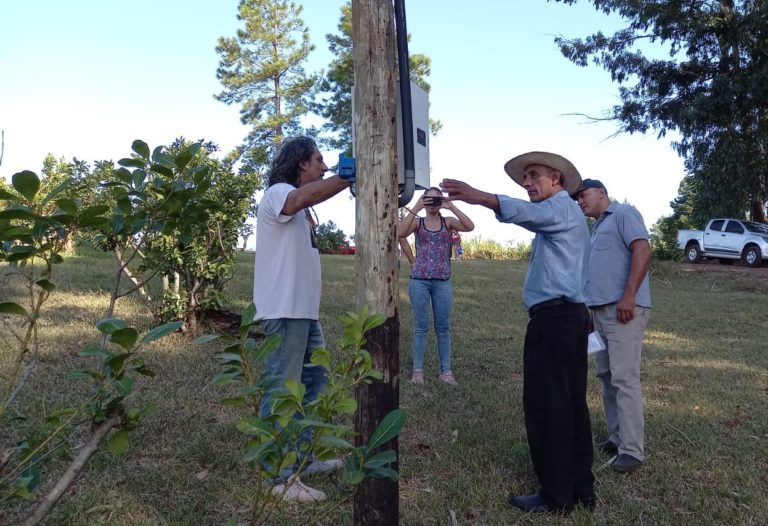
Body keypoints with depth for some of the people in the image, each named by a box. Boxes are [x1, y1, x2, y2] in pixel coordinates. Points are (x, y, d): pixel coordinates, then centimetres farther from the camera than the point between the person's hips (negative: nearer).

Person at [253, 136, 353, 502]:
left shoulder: (300, 204, 20)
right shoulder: (278, 193, -11)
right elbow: (302, 198, -34)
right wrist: (349, 175, -36)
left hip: (305, 310, 11)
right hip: (283, 311, -11)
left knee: (314, 382, 17)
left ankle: (303, 458, 30)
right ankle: (281, 477, 6)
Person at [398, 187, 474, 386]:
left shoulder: (448, 222, 6)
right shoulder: (417, 222, 3)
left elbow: (470, 227, -11)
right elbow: (400, 233, -17)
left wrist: (452, 207, -14)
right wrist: (415, 208, -18)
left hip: (442, 282, 1)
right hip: (419, 280, -1)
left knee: (443, 327, 6)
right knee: (421, 327, 4)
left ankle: (446, 370, 13)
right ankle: (418, 369, 11)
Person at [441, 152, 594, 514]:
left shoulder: (560, 206, -7)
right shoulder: (567, 213, 26)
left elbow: (528, 213, -30)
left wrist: (479, 197, -45)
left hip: (552, 318, -11)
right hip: (571, 315, 11)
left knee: (545, 406, -6)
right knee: (572, 404, 12)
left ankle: (556, 496, 2)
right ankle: (581, 489, 19)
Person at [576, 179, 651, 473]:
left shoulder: (623, 213, -1)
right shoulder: (598, 228, 25)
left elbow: (643, 251, -15)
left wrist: (629, 296, -22)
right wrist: (590, 308, 21)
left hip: (623, 308, -9)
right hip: (601, 310, 9)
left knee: (624, 378, -9)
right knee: (607, 376, 11)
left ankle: (632, 450, -4)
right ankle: (617, 438, 20)